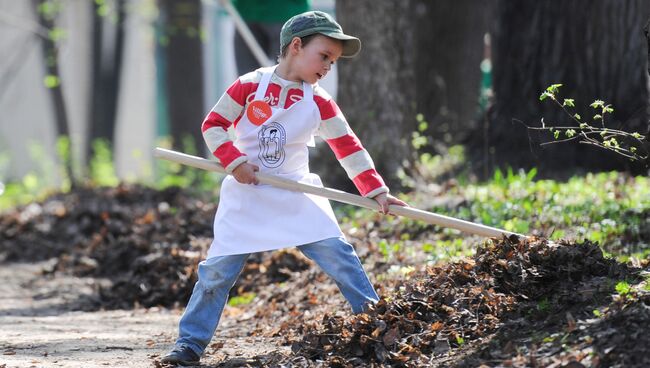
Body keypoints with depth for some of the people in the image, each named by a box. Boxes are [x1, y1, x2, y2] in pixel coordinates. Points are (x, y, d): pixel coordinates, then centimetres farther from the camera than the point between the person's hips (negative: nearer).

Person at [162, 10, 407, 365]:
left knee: (338, 254, -8)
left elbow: (348, 148, -1)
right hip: (246, 194, -2)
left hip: (297, 195, 2)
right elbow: (212, 125, -3)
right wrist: (234, 161, -15)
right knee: (218, 267, -6)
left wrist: (377, 190, -8)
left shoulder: (320, 103, -1)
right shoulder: (249, 85, -8)